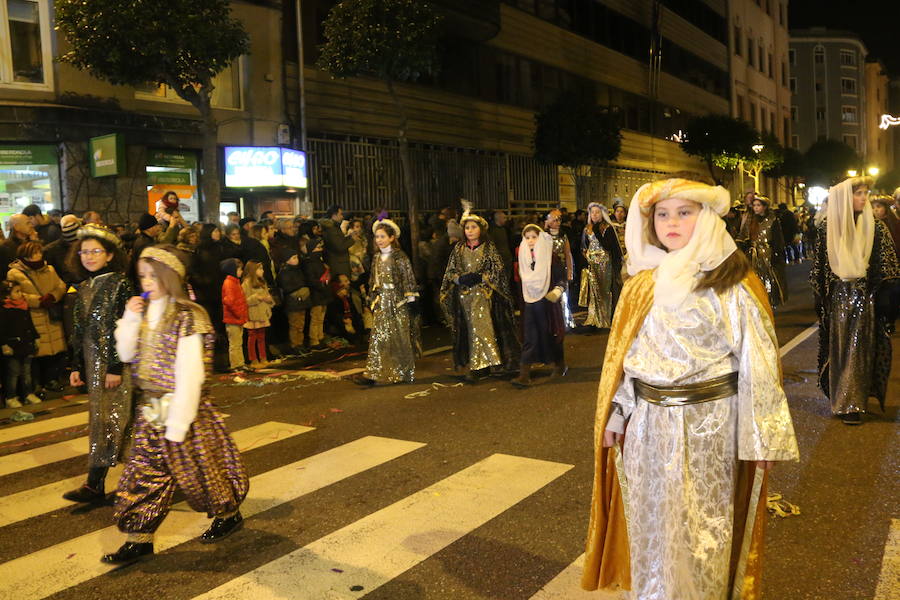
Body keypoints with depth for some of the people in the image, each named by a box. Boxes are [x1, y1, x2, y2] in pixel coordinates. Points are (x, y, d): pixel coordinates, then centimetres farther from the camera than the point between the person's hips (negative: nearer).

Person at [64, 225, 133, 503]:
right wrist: (76, 366, 10)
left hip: (116, 361, -7)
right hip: (93, 362, 7)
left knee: (107, 419, -4)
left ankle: (95, 485, 0)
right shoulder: (84, 288, 12)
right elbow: (79, 331, 14)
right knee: (101, 418, 12)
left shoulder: (120, 284, -10)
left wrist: (116, 367, -18)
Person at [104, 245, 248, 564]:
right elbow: (126, 355, 7)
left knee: (198, 467, 9)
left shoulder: (187, 317, -17)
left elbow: (190, 373, -20)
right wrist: (130, 320, -9)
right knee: (143, 472, 8)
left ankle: (229, 514, 31)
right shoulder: (144, 312, 5)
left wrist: (178, 423, -20)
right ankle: (139, 539, 19)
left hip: (183, 407, -6)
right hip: (150, 411, 7)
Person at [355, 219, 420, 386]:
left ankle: (405, 373, 14)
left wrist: (411, 301, -11)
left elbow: (409, 280, -8)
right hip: (381, 302, 5)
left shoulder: (400, 257, -6)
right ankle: (373, 374, 2)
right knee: (377, 338, 0)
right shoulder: (376, 259, 12)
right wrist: (372, 300, 15)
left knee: (401, 338, 1)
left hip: (398, 302, -5)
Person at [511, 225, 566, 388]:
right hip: (529, 303, 3)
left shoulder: (550, 256, -5)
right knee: (529, 338, -2)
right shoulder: (523, 257, 7)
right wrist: (521, 299, 11)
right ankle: (524, 374, -5)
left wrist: (556, 292, -16)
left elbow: (562, 278, -2)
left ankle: (560, 364, 31)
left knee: (551, 333, 9)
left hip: (547, 301, -3)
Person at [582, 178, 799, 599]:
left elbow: (756, 359, -9)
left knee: (702, 526, 10)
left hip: (709, 421, -4)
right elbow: (625, 354, 9)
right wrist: (616, 415, 6)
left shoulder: (733, 282, -7)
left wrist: (762, 437, -10)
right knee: (650, 522, 15)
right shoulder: (642, 283, 6)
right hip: (648, 423, 4)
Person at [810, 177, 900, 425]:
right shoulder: (828, 226, 1)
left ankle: (853, 402, 11)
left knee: (859, 349, 1)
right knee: (838, 347, 6)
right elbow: (819, 265, 6)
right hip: (837, 299, 1)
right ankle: (843, 400, 19)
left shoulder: (875, 226, -2)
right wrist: (820, 297, 5)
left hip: (865, 299, -1)